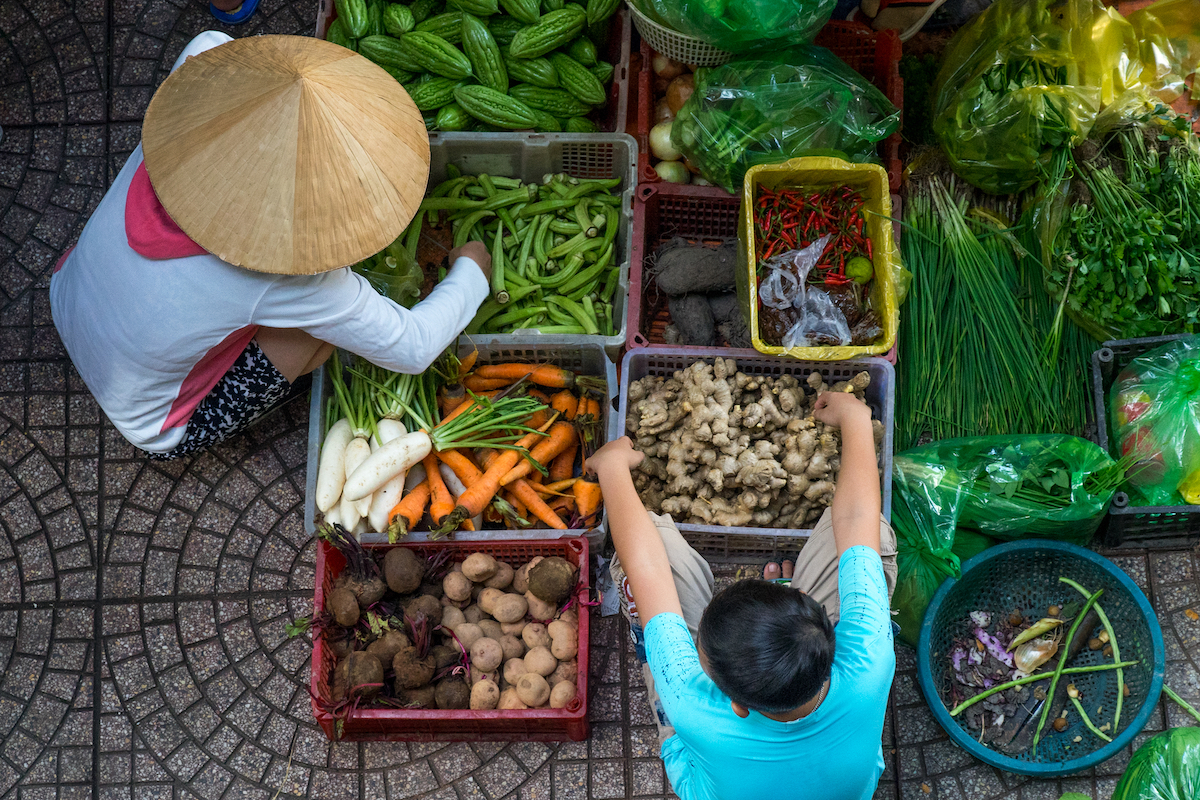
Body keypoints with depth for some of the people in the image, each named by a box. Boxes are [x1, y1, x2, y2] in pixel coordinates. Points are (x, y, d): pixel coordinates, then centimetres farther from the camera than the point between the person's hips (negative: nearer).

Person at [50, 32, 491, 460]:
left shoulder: (175, 133, -24)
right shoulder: (291, 280, -36)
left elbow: (208, 43, 1)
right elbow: (413, 349, -20)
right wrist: (471, 274, -4)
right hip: (155, 429, -5)